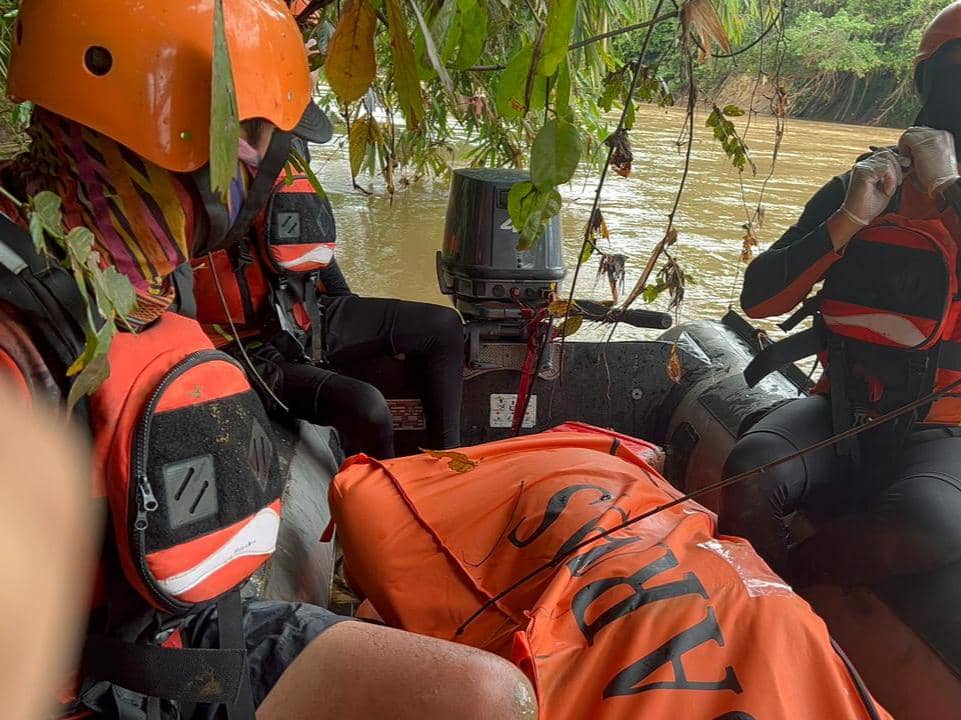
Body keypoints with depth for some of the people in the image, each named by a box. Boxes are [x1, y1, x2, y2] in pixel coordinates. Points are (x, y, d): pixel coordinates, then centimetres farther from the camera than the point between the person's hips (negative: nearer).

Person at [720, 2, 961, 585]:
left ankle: (776, 578, -11)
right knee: (751, 474, -31)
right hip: (842, 410, 1)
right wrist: (850, 218, -11)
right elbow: (758, 298, 0)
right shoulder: (862, 186, 9)